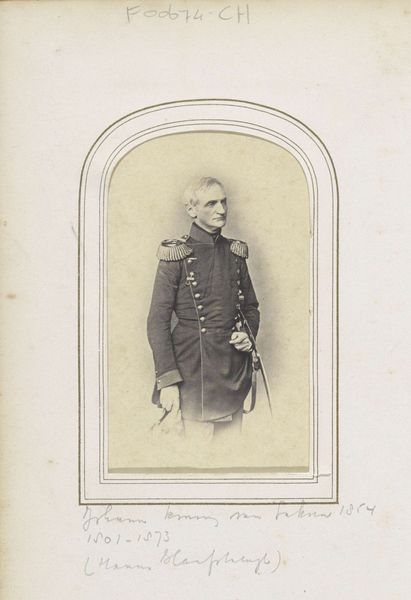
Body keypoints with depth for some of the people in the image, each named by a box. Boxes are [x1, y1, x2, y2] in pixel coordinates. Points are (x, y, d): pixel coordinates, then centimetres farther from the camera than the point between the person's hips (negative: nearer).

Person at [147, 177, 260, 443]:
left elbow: (251, 306, 21)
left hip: (234, 369, 5)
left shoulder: (235, 252, 9)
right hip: (195, 368, -5)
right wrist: (167, 380, -13)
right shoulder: (176, 255, -7)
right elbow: (158, 321, -9)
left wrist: (249, 335, -1)